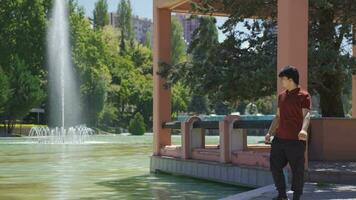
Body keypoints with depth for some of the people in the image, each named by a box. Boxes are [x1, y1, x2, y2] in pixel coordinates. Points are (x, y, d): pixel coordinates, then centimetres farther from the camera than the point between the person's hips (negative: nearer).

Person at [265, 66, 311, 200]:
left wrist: (303, 130, -39)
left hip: (296, 140, -7)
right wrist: (270, 133, 15)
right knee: (275, 166, 8)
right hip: (279, 139, 7)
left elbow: (306, 115, -21)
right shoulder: (281, 96, 15)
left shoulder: (303, 96, -8)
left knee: (297, 170, 1)